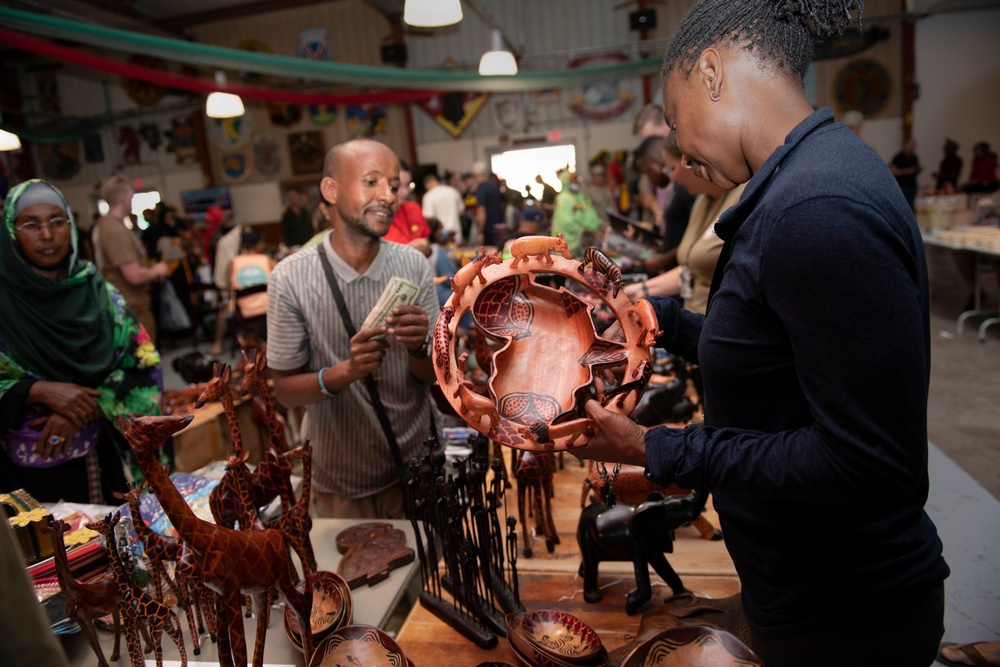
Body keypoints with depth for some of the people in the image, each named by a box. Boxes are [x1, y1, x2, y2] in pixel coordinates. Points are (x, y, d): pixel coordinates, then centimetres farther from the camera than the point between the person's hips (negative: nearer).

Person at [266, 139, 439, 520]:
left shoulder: (414, 265, -10)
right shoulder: (291, 278, -16)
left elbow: (435, 378, -5)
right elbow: (285, 389, -10)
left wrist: (418, 348, -27)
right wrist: (345, 372, -28)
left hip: (416, 472, 2)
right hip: (340, 485, -2)